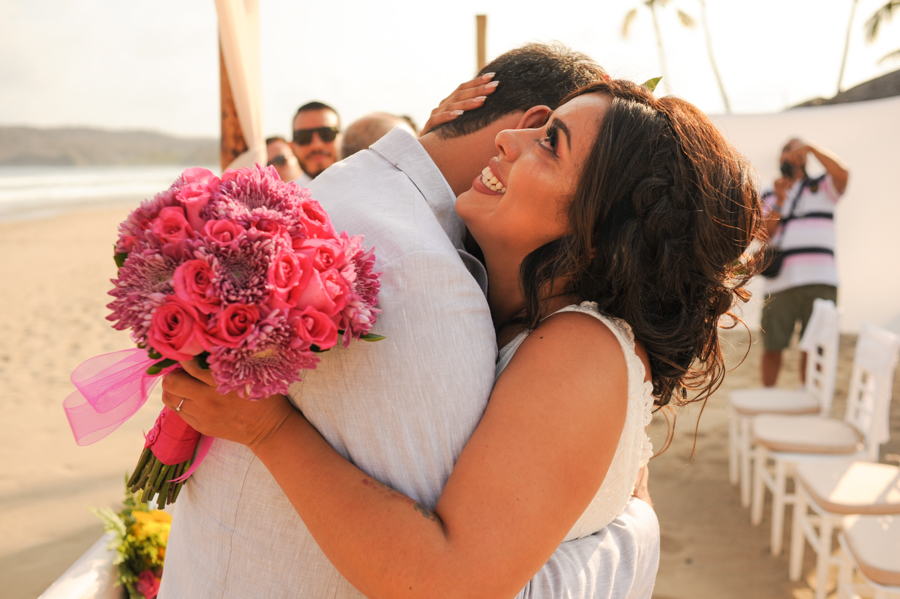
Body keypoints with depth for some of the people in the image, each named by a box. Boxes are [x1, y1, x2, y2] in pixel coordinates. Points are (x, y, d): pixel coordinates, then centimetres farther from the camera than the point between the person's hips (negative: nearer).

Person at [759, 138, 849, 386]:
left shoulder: (822, 188, 15)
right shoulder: (769, 196, 18)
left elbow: (843, 174, -7)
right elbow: (763, 235, 5)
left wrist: (811, 148, -10)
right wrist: (780, 201, -5)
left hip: (819, 282, -1)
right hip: (780, 283, 1)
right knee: (772, 347, 2)